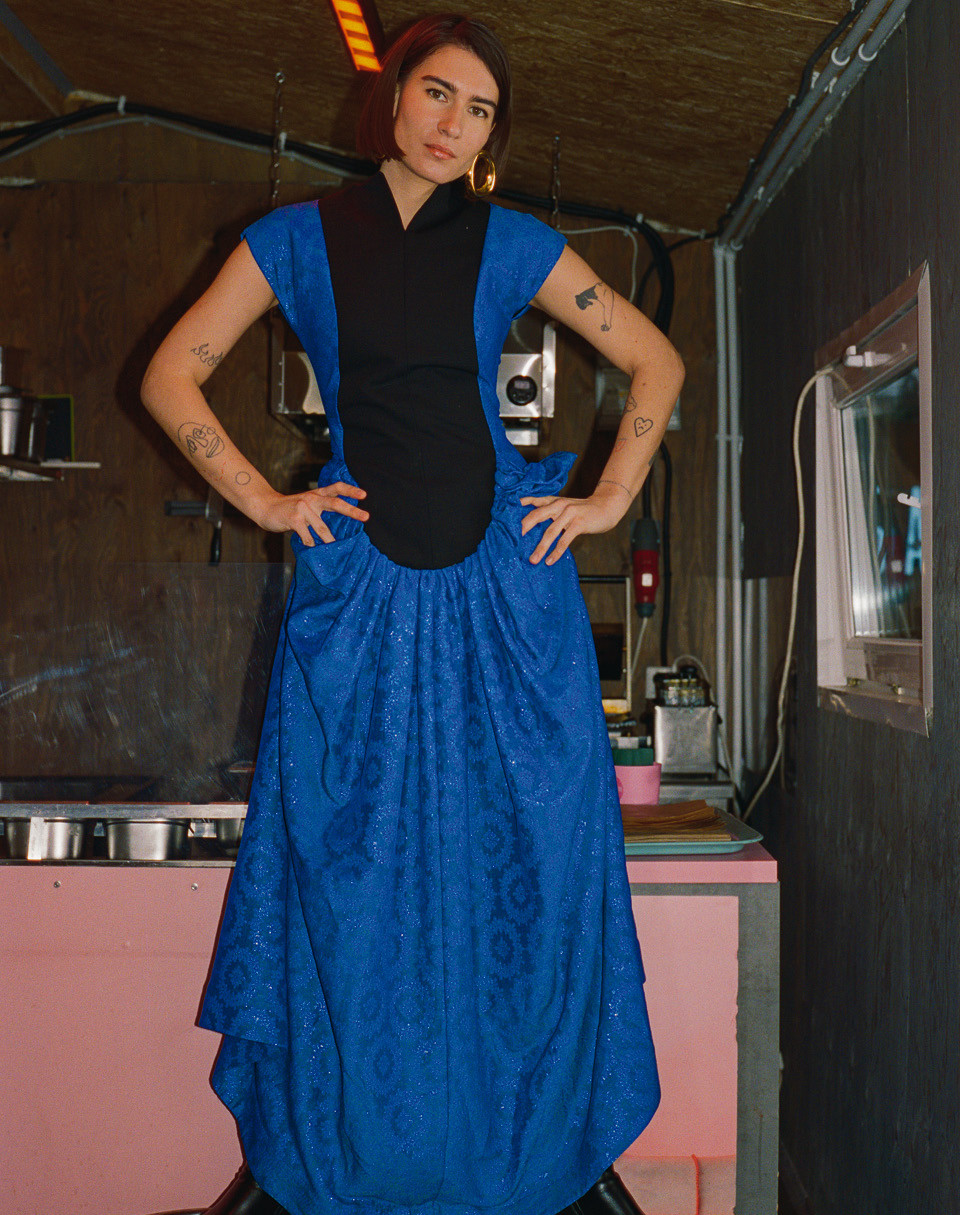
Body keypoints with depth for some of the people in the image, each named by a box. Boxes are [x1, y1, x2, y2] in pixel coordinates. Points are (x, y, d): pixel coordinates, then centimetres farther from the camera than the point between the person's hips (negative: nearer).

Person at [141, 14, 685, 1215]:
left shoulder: (512, 245, 7)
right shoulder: (300, 237, 6)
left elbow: (656, 363, 12)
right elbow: (170, 376, 6)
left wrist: (610, 498, 3)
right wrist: (266, 500, -1)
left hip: (505, 581, 1)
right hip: (360, 587, 0)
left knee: (532, 858, 5)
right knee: (340, 865, 5)